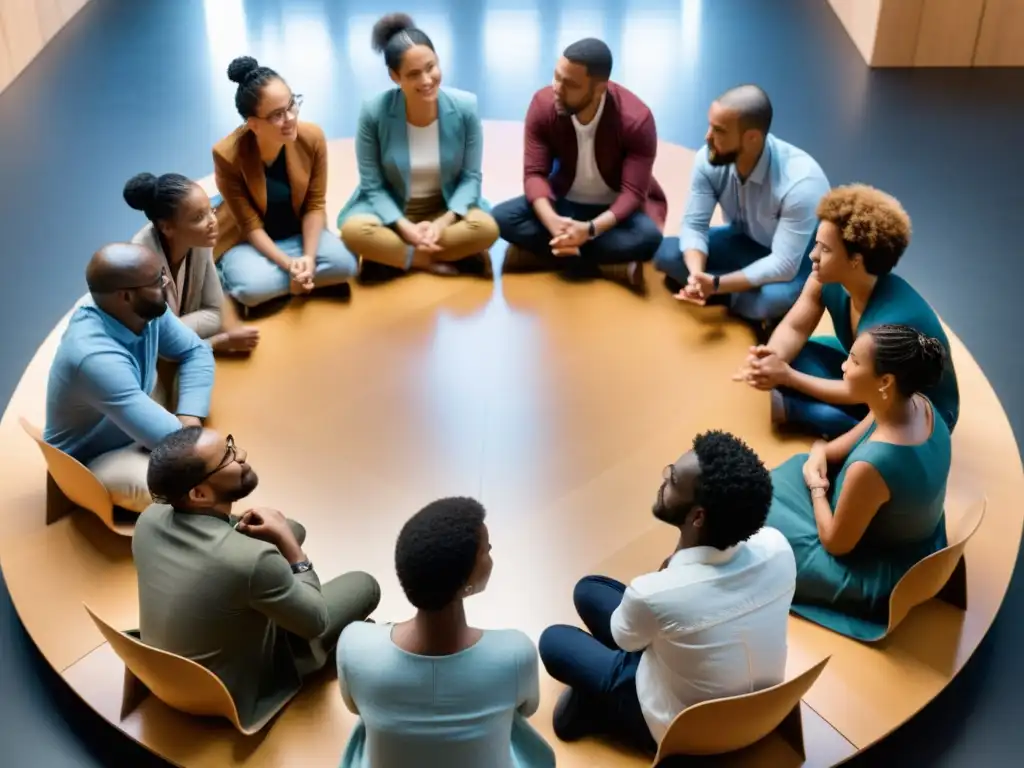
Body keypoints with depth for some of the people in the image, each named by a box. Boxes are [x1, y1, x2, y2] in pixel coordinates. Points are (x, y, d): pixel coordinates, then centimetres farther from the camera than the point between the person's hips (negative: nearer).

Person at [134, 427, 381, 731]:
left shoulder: (149, 519, -16)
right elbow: (316, 622, -19)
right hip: (233, 698, -6)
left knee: (290, 529, 13)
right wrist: (287, 543, -16)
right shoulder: (252, 559, -38)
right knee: (364, 586, 5)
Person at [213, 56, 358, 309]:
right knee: (253, 288, -33)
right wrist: (288, 264, -31)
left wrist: (309, 257, -24)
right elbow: (250, 225, -20)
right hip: (247, 240, -3)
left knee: (344, 264, -23)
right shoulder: (228, 155, -27)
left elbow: (315, 205, -11)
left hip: (296, 233, 3)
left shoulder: (312, 137, -19)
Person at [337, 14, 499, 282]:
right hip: (391, 211, -1)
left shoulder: (465, 107, -13)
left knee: (486, 228, -30)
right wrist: (406, 228, -25)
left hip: (447, 209, 1)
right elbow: (373, 185, -10)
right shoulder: (374, 112, -16)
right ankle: (444, 259, -17)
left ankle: (391, 257, -17)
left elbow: (471, 177, -7)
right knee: (354, 230, -33)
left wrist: (443, 223, -22)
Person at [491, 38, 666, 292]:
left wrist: (590, 229, -43)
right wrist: (552, 221, -37)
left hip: (617, 210, -3)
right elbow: (534, 173, -17)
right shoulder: (543, 104, -17)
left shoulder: (636, 119, -25)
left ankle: (538, 252, -24)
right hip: (566, 203, 3)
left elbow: (633, 192, -25)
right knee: (502, 217, -24)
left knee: (648, 236, -36)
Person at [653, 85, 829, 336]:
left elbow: (784, 265, -35)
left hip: (800, 258, -6)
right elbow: (694, 225, -16)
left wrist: (716, 285, -40)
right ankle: (753, 309, -15)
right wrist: (697, 275, -36)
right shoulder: (709, 160, -21)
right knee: (667, 253, -16)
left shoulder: (800, 182, -35)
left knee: (774, 299, -40)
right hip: (747, 243, 6)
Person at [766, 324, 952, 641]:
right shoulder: (919, 405, -16)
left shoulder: (872, 464, -41)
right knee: (797, 467, 19)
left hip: (879, 575, -8)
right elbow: (851, 441, 5)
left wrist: (816, 487, -8)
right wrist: (819, 453, -13)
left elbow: (835, 543, -23)